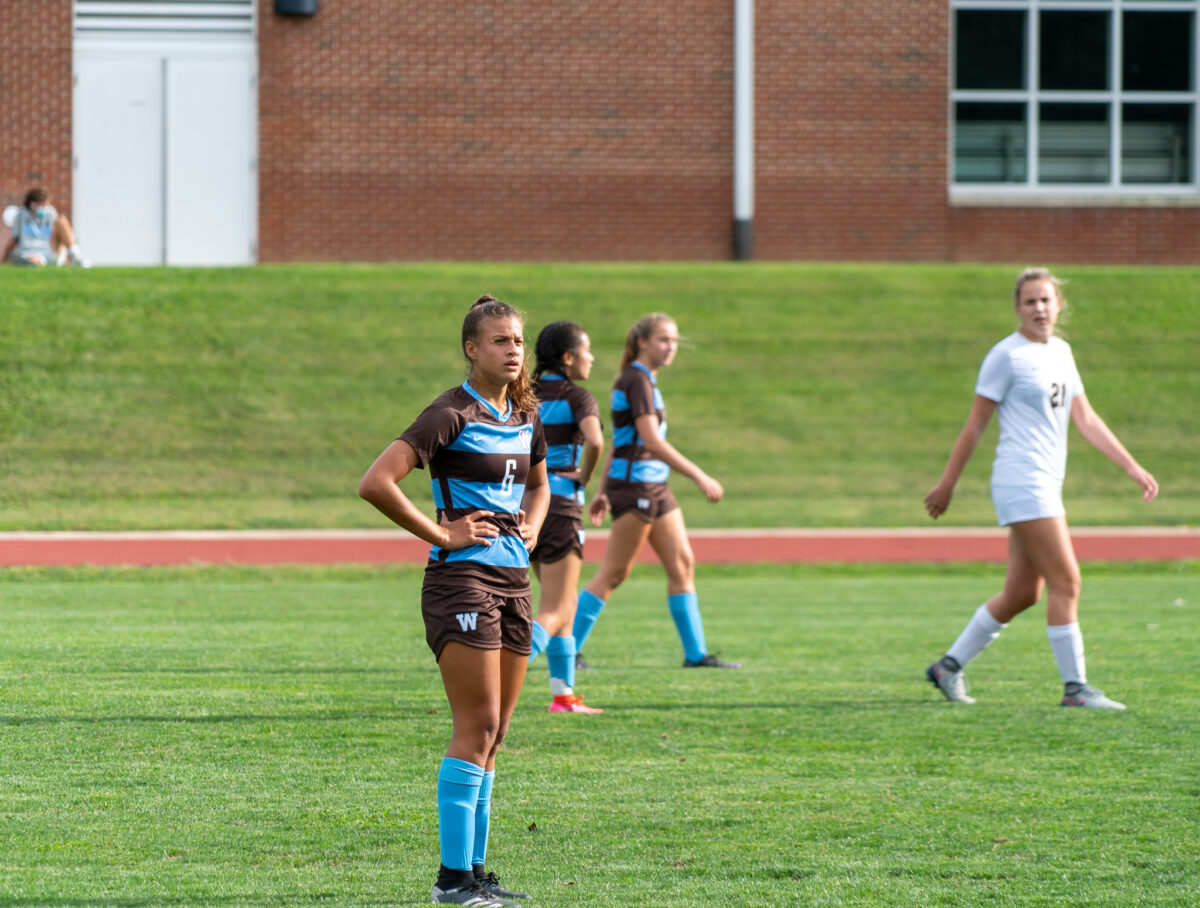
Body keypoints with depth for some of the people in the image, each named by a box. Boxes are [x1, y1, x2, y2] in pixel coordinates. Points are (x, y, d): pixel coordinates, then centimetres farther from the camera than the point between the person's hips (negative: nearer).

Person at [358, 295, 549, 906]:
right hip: (462, 579, -8)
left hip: (513, 580, 8)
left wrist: (531, 528, 12)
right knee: (476, 725, -12)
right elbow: (375, 484, -20)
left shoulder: (525, 415, 13)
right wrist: (440, 534, -15)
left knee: (492, 732, 8)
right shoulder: (452, 415, -11)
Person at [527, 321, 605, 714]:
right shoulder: (578, 397, -9)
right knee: (553, 613, -5)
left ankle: (564, 693, 18)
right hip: (559, 503, -7)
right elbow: (594, 441, -27)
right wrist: (584, 476, -9)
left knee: (564, 604, 20)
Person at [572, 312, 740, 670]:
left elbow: (617, 442, 20)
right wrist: (700, 477, -22)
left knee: (682, 564, 7)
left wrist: (603, 492, 22)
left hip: (655, 488, 10)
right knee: (613, 573, -6)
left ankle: (696, 653, 9)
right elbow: (651, 442, -23)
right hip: (635, 487, -10)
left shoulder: (644, 380, 16)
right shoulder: (637, 380, -14)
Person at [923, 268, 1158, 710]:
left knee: (1021, 594, 10)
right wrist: (947, 484, -2)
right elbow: (975, 424, -5)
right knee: (1066, 582, -10)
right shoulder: (1007, 355, -8)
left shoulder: (1060, 352, 15)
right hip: (1021, 484, -8)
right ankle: (1075, 686, -5)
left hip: (1046, 486, 8)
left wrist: (1132, 467, 10)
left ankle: (949, 666, 20)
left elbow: (1085, 419, 16)